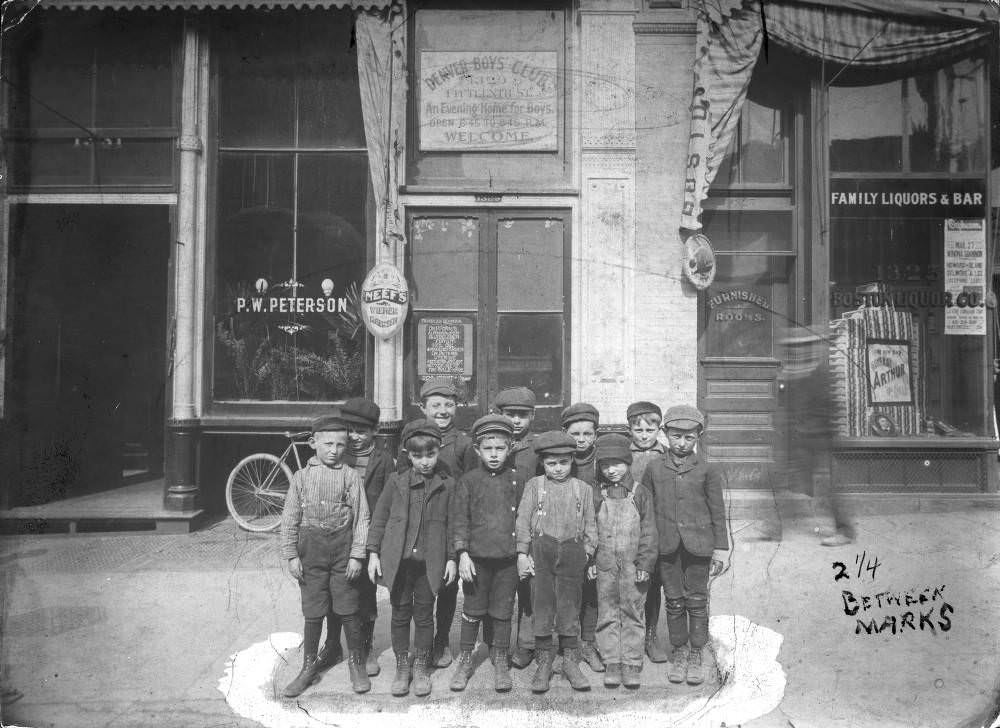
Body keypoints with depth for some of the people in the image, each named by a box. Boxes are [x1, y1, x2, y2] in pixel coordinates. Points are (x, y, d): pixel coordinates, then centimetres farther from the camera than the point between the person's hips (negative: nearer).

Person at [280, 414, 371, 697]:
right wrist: (291, 555, 0)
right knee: (312, 612, 8)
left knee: (347, 610, 6)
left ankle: (356, 663, 23)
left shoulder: (350, 477, -3)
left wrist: (356, 555, -7)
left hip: (343, 549, -1)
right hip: (311, 548, 1)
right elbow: (290, 519, 4)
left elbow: (361, 518, -3)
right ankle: (309, 667, 23)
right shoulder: (302, 477, 2)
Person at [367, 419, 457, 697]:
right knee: (400, 614, 10)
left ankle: (421, 667, 26)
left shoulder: (447, 485, 0)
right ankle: (401, 666, 25)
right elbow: (379, 517, 4)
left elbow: (452, 524, 4)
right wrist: (373, 553, 0)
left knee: (424, 615, 10)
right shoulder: (396, 482, 0)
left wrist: (452, 558, 1)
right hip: (398, 559, 1)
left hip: (431, 562, 0)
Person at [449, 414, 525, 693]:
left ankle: (500, 662, 25)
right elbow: (460, 519, 0)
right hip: (476, 556, -1)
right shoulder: (468, 481, 0)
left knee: (502, 612, 8)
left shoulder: (517, 481, 4)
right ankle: (465, 661, 26)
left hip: (508, 557, 1)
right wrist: (462, 553, -8)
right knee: (473, 610, 9)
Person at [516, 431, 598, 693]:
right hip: (541, 550, -1)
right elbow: (523, 520, 2)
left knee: (570, 607, 6)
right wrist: (523, 553, -3)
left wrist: (587, 552, 2)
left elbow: (590, 525, 12)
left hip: (572, 551, 1)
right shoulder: (534, 485, 5)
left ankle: (571, 662, 19)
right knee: (542, 606, 4)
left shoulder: (583, 489, 8)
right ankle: (543, 662, 16)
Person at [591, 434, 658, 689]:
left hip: (633, 566, -2)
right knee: (607, 615, 7)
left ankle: (631, 664, 15)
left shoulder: (640, 494, -1)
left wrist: (645, 564, -7)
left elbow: (648, 532, -2)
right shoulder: (597, 496, 5)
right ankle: (612, 663, 16)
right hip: (605, 565, 2)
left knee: (633, 614, 5)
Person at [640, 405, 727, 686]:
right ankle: (678, 654, 24)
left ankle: (696, 655, 20)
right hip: (667, 545, 1)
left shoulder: (707, 471, -2)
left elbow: (717, 513, 3)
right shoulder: (654, 469, 2)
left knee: (697, 601, 5)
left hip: (698, 544, -1)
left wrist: (720, 550, 1)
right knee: (674, 602, 9)